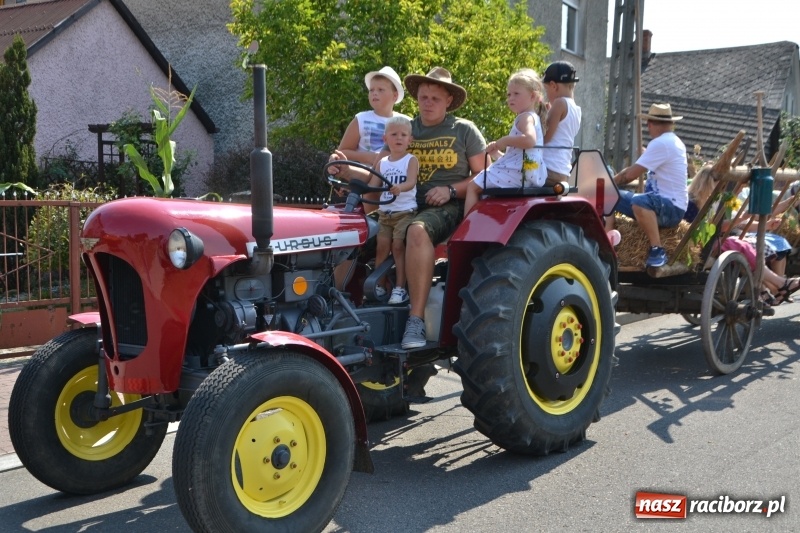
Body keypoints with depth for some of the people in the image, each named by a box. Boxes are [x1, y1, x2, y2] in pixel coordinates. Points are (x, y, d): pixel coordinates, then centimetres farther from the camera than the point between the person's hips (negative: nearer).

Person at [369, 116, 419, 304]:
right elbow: (372, 186, 8)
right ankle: (378, 286, 13)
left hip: (405, 211, -4)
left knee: (398, 246, -9)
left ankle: (400, 288, -3)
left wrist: (400, 187, -39)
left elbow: (411, 182, -18)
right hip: (385, 212, 4)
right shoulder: (382, 163, 12)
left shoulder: (411, 160, -2)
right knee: (381, 247, 2)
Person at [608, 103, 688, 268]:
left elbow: (630, 174, -18)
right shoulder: (671, 141, 16)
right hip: (660, 202, 10)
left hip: (672, 207, -10)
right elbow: (635, 170, 19)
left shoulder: (661, 143, -16)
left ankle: (657, 251, -27)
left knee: (639, 202, -41)